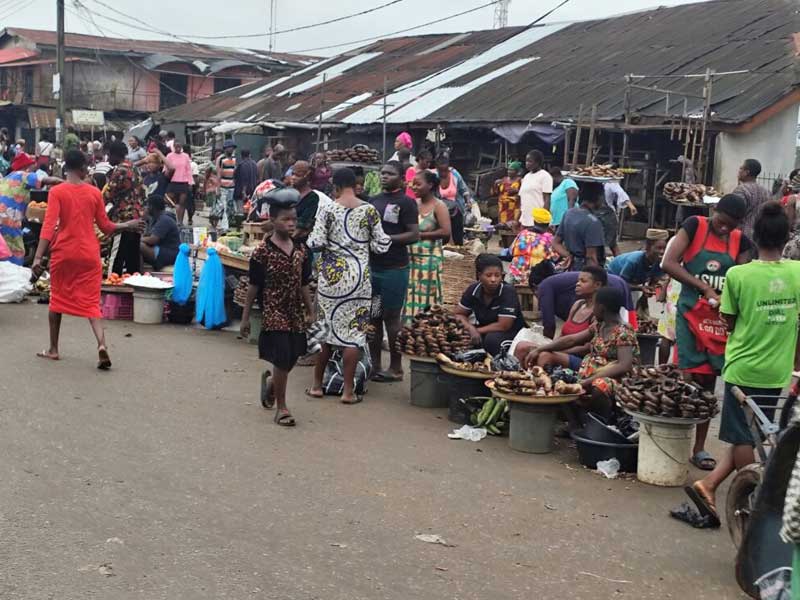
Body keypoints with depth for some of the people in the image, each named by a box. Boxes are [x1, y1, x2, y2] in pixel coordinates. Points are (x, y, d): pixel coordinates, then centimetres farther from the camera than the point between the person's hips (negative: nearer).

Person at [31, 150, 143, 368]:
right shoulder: (95, 192, 1)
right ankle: (102, 345, -19)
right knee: (91, 302, 3)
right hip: (89, 255, 1)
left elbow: (49, 226, -14)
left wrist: (37, 257, -16)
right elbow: (106, 227, 8)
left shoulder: (56, 192, -5)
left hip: (63, 253, -1)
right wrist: (128, 225, 25)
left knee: (57, 299, 15)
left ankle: (53, 349, 23)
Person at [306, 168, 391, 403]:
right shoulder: (369, 210, -2)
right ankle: (348, 391, 4)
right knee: (354, 331, 3)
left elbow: (316, 242, -8)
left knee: (325, 328, 12)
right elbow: (380, 245, -1)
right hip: (358, 276, -1)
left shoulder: (327, 209, -3)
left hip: (331, 275, 1)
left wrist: (308, 239, 14)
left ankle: (317, 384, 20)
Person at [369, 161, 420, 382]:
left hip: (394, 269, -6)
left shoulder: (406, 203, -5)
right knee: (372, 317, 9)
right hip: (371, 266, 6)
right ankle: (375, 365, 17)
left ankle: (395, 368, 7)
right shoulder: (373, 201, 14)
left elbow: (414, 234, -12)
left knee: (391, 317, -2)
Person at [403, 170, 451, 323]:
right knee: (410, 296, 7)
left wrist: (420, 235, -15)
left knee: (426, 297, -2)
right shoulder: (414, 204, 10)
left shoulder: (438, 206, -7)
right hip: (411, 257, 6)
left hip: (429, 258, -6)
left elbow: (446, 231, -18)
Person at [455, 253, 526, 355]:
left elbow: (503, 326, -26)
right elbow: (459, 314, -1)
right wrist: (471, 329, -21)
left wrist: (477, 331, -19)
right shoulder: (473, 290, -10)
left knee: (493, 339, -36)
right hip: (486, 331, 5)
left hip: (511, 333, -4)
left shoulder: (508, 292, -24)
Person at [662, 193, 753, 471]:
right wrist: (704, 288, -19)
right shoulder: (694, 226, -5)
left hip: (722, 318, 4)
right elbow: (668, 263, -14)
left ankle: (699, 448, 17)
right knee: (689, 377, -6)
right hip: (691, 313, -3)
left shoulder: (740, 241, 6)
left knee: (708, 381, 8)